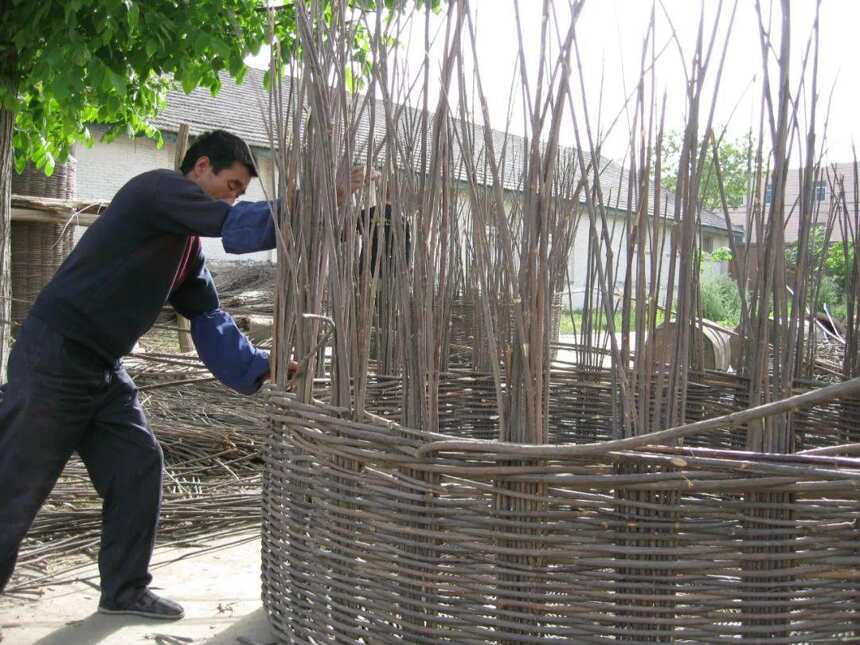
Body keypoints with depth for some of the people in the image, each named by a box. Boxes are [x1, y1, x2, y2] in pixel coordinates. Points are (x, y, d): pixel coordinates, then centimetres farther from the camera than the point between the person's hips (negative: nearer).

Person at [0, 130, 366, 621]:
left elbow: (209, 319, 12)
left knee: (139, 467, 6)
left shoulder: (189, 246, 15)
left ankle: (125, 590, 16)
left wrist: (259, 367, 1)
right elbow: (241, 228, -24)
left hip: (104, 368, 9)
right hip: (55, 357, -9)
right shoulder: (159, 188, -13)